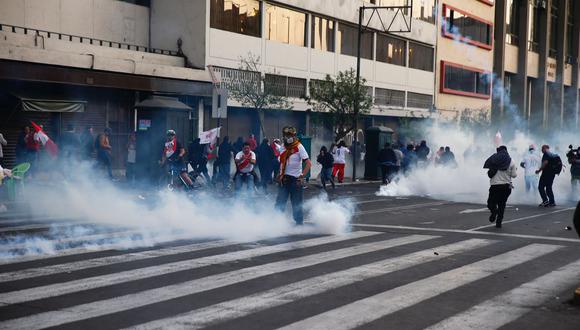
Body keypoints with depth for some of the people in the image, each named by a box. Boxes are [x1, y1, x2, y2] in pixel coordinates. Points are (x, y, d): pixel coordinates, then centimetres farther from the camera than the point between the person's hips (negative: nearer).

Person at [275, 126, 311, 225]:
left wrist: (302, 176, -21)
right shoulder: (283, 147, 11)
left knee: (297, 204, 0)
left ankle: (299, 223, 10)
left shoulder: (299, 147, -9)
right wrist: (280, 175, 13)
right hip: (284, 179, 6)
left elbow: (308, 164, -15)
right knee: (279, 202, 6)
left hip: (295, 179, -6)